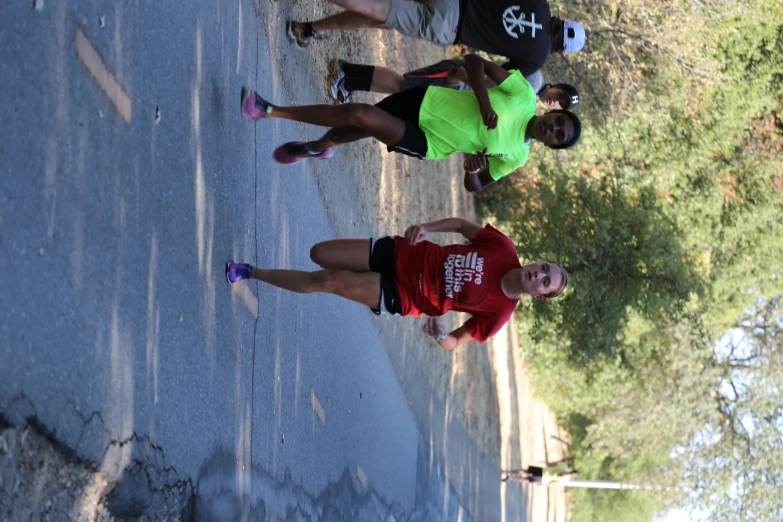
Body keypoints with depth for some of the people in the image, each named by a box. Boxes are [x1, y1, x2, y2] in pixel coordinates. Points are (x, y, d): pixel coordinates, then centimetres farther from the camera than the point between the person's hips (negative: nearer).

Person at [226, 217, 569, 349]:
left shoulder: (499, 312, -17)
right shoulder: (503, 249, -12)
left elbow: (454, 343, -9)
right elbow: (461, 224, 3)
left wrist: (440, 336, -33)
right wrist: (426, 228, -14)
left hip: (399, 297, -3)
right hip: (400, 254, 3)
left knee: (325, 281, -9)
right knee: (319, 255, -5)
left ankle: (250, 273, 13)